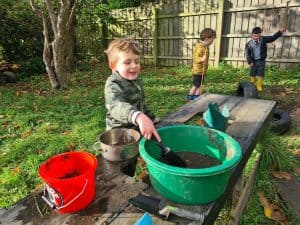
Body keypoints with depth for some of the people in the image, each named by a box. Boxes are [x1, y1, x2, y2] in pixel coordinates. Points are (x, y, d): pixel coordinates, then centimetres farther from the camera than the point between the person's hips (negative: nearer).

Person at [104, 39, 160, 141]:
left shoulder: (136, 81, 9)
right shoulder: (113, 85, -17)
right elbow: (117, 106, -38)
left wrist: (150, 118, 29)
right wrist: (139, 117, -54)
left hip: (138, 128, 7)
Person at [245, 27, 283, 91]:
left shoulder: (263, 39, -2)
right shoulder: (249, 44, -8)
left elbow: (272, 38, 3)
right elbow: (247, 53, -5)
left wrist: (279, 32, -9)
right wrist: (250, 62, -10)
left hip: (261, 61, 1)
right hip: (253, 61, -1)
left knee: (260, 74, 4)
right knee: (252, 74, 9)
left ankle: (259, 86, 14)